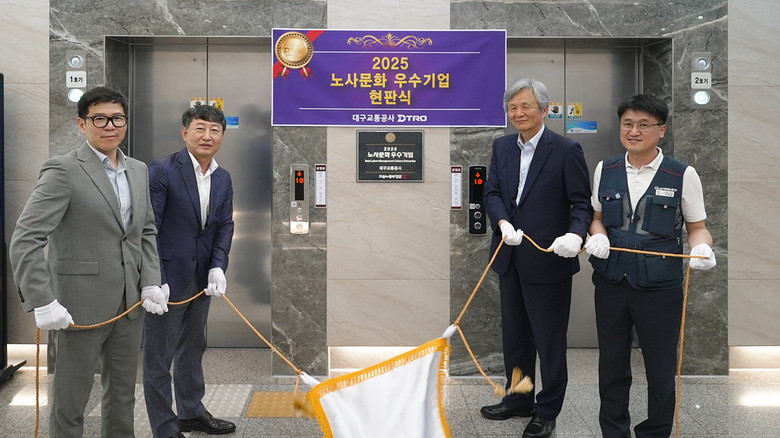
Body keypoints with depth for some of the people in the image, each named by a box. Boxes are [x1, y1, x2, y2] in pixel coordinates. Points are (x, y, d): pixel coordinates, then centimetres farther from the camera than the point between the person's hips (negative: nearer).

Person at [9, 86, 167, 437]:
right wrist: (43, 303, -21)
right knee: (69, 404, 6)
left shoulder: (138, 170, 10)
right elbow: (24, 241, -16)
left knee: (122, 396, 18)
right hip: (80, 308, -6)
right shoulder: (63, 171, -12)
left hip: (130, 305, 6)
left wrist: (151, 283, 3)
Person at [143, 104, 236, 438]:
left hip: (202, 279, 7)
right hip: (168, 277, -7)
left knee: (193, 348, 22)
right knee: (159, 357, 4)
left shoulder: (223, 178, 6)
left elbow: (225, 226, 5)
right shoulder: (163, 170, -15)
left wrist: (217, 266, -12)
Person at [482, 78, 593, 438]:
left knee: (549, 339, 7)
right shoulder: (502, 147, 6)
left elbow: (582, 203, -11)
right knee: (514, 332, 19)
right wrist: (503, 223, -17)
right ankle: (518, 400, 37)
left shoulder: (566, 150, -11)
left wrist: (575, 234, -30)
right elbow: (492, 192, 2)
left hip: (548, 260, -6)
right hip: (510, 258, 6)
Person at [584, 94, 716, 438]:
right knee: (612, 364, 15)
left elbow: (697, 227, 2)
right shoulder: (605, 170, 4)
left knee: (660, 369, 10)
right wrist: (598, 236, -6)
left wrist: (702, 248, -19)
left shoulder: (683, 175, -6)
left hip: (660, 285, -3)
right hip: (611, 281, 3)